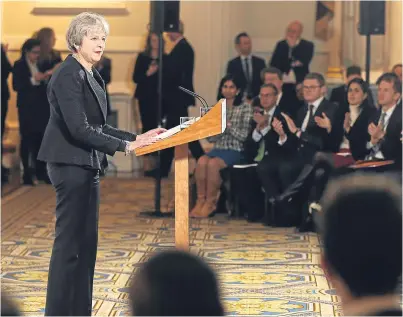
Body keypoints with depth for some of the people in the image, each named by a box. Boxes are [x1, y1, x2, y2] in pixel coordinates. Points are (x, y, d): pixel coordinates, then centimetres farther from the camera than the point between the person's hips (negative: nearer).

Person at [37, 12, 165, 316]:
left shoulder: (93, 77, 14)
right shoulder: (67, 75, -15)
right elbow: (79, 128, -22)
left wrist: (137, 137, 5)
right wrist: (125, 146, -21)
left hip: (88, 166, 10)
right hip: (70, 165, -10)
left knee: (87, 243, 11)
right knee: (69, 242, -6)